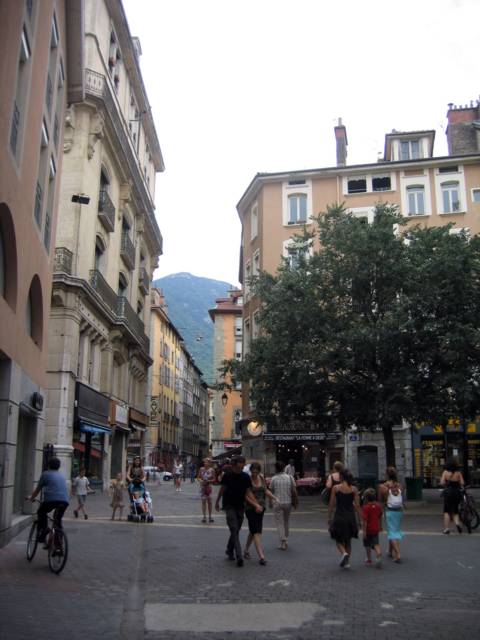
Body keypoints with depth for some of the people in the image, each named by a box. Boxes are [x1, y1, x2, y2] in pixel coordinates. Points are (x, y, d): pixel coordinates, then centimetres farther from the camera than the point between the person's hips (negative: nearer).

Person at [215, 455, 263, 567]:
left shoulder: (246, 477, -3)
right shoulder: (227, 476, -9)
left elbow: (248, 493, -2)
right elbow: (222, 490, 3)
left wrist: (256, 505, -14)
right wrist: (217, 502, 11)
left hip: (240, 507, 4)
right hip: (229, 506, -4)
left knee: (236, 531, 12)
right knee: (234, 531, -13)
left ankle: (229, 550, 34)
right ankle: (239, 557, -18)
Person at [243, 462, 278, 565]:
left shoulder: (261, 478, 5)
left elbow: (265, 491, 15)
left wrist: (274, 497, 2)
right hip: (250, 508, -6)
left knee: (253, 531, 16)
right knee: (256, 532, -9)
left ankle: (246, 550, 33)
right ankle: (261, 556, -12)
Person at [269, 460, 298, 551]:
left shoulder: (273, 479, -5)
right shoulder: (290, 477, -1)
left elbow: (271, 492, 1)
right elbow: (294, 491, -2)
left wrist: (270, 503, 14)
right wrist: (295, 502, 7)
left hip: (277, 503, -3)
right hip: (288, 503, 3)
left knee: (279, 523, 2)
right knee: (286, 522, 18)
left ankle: (283, 542, -9)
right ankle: (285, 540, 27)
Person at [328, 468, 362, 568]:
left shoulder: (335, 488, -7)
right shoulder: (354, 489, -2)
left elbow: (331, 504, -5)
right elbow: (357, 505, -1)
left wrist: (329, 518, 5)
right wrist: (360, 520, 7)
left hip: (339, 516, -3)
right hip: (350, 516, 3)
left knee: (338, 539, 13)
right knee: (348, 540, 19)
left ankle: (344, 553, -15)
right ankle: (346, 562, 19)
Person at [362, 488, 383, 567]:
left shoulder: (366, 507, -19)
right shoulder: (378, 505, -1)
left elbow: (365, 520, -21)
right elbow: (380, 517, 12)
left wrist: (364, 531, -18)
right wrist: (380, 526, 25)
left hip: (368, 529, -4)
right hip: (376, 529, 4)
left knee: (367, 545, 14)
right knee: (376, 544, 11)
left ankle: (369, 559, 26)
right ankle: (379, 555, -14)